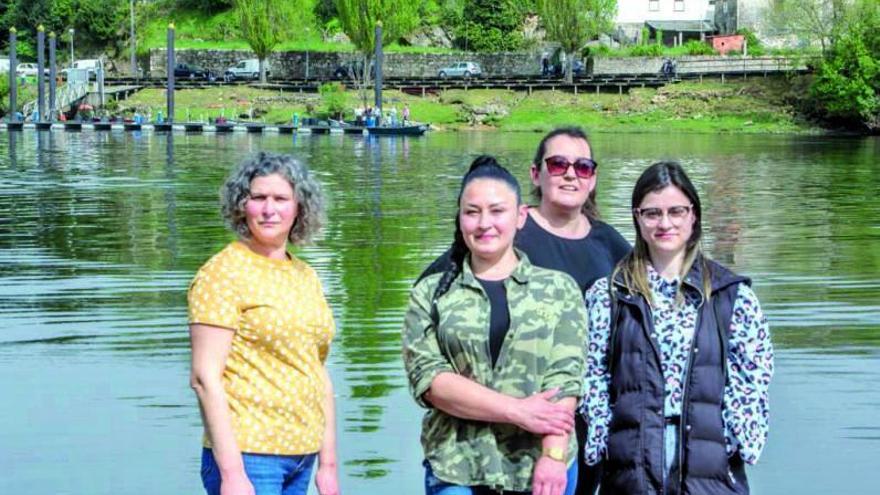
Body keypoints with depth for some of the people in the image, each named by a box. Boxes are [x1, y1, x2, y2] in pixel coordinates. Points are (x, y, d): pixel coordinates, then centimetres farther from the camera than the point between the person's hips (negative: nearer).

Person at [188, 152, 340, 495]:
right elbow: (204, 377, -13)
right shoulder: (224, 273, -7)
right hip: (247, 456, -7)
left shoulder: (306, 277, 14)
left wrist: (328, 464, 15)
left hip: (301, 459, 7)